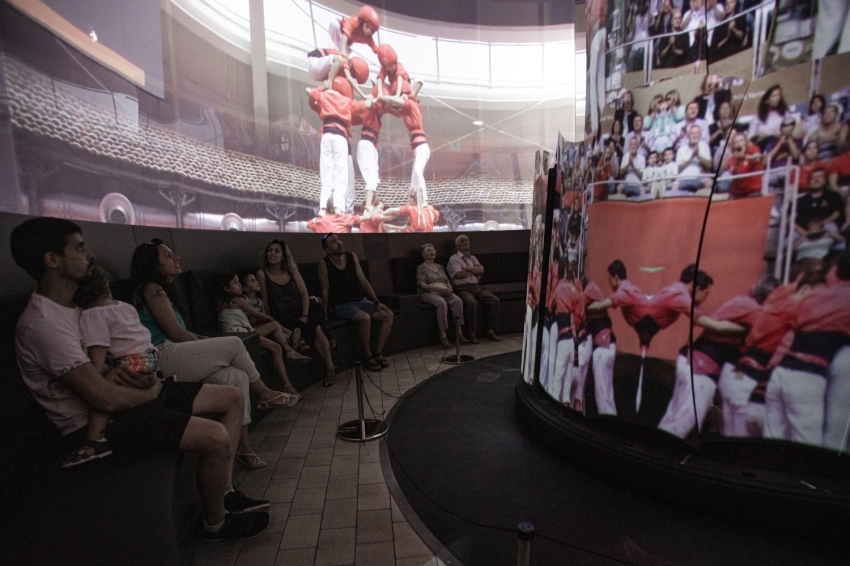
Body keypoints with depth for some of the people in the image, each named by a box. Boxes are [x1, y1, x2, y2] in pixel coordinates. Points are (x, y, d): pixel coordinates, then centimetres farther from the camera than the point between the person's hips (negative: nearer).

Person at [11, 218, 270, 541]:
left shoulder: (69, 306, 9)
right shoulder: (44, 323, -23)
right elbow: (107, 399, -28)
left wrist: (119, 372, -8)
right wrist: (152, 390, -9)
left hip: (124, 401, 10)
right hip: (95, 424, -10)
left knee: (231, 399, 5)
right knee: (217, 437, -27)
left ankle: (225, 493, 12)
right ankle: (216, 523, 2)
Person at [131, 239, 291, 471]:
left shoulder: (162, 289, 24)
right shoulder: (152, 289, -6)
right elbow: (176, 333, -12)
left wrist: (209, 343, 7)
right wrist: (211, 346, 0)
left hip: (170, 360, 9)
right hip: (163, 358, -9)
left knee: (239, 377, -8)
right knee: (234, 344, -15)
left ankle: (243, 445, -8)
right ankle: (265, 393, 3)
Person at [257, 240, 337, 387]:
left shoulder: (292, 270, 10)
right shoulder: (262, 273, 1)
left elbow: (304, 294, 5)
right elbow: (265, 300, 2)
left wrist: (305, 315, -9)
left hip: (300, 310, 3)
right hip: (282, 315, -3)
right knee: (315, 329, -30)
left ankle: (329, 367, -21)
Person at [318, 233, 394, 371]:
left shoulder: (352, 256, 1)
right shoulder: (324, 264, -12)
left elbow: (363, 280, 1)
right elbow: (325, 290, -9)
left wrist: (377, 302, -4)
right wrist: (325, 314, -9)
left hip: (360, 300, 6)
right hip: (340, 305, -6)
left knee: (388, 315, -13)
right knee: (365, 318, -34)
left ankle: (378, 353, -3)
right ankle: (367, 356, -13)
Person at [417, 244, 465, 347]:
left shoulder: (440, 266, 24)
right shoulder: (421, 268, 6)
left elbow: (448, 281, 20)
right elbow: (422, 285, -7)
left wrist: (449, 288, -5)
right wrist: (438, 288, -20)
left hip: (444, 291, 5)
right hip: (429, 293, -5)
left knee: (457, 300, -26)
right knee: (442, 302, -37)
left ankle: (459, 331, -26)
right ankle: (443, 335, -35)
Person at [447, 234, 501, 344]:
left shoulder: (473, 258, 23)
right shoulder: (454, 259, 5)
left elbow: (481, 270, 5)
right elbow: (460, 274, -11)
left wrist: (467, 268, -6)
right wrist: (475, 270, 3)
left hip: (477, 287, 6)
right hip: (463, 288, -6)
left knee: (495, 300, -16)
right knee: (472, 302, -35)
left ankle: (490, 330, -10)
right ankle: (471, 333, -21)